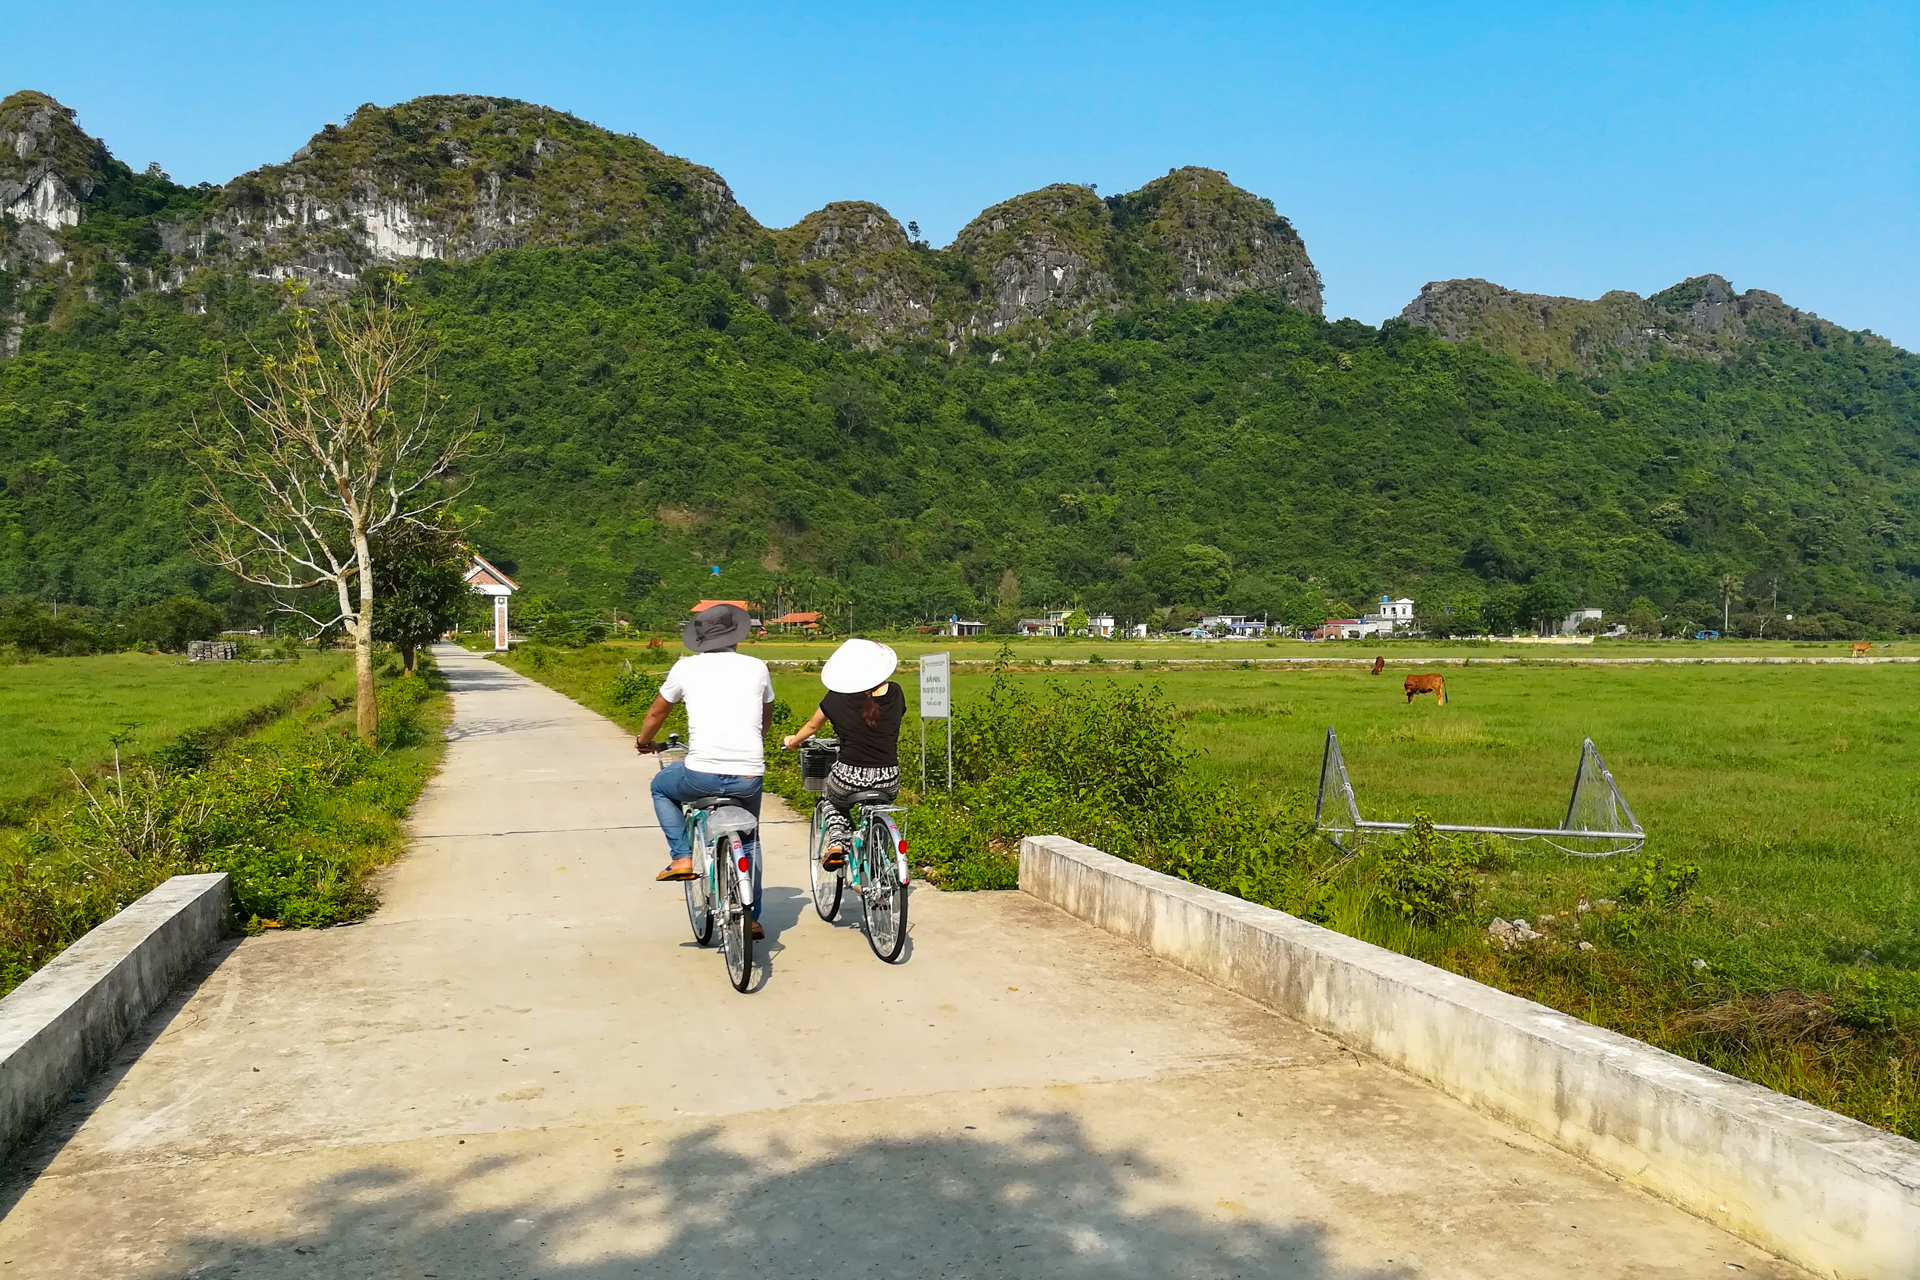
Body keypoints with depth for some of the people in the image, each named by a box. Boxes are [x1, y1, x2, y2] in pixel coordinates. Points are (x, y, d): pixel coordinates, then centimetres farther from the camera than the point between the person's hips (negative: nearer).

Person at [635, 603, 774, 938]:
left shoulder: (687, 667, 7)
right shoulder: (757, 667, 10)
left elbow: (657, 713, 21)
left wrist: (643, 742, 41)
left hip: (701, 773, -2)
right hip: (749, 776, 2)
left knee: (661, 788, 30)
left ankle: (681, 857, 17)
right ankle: (752, 918, 24)